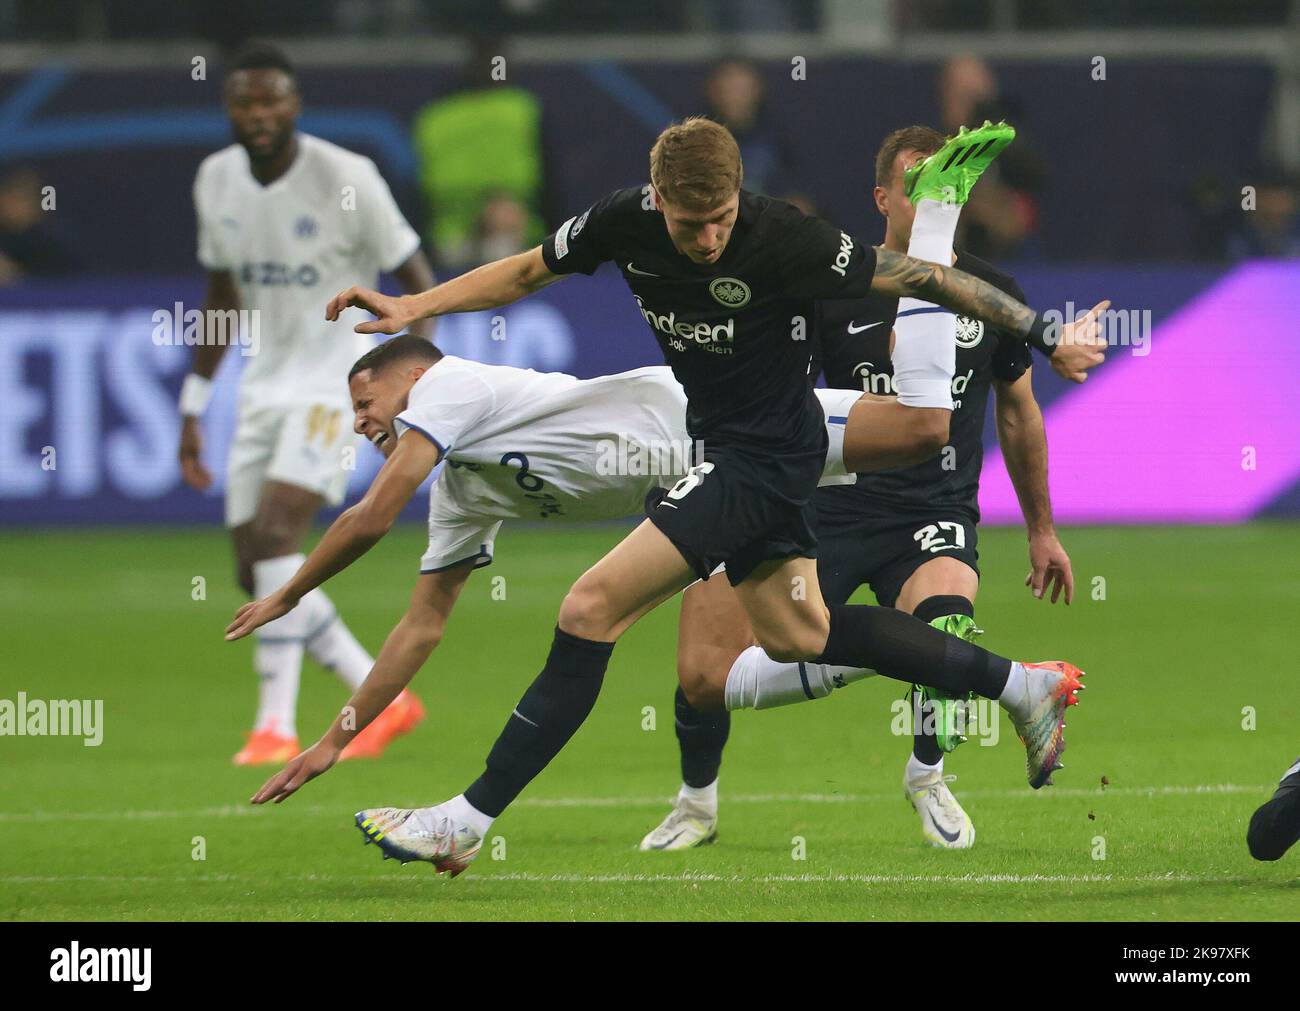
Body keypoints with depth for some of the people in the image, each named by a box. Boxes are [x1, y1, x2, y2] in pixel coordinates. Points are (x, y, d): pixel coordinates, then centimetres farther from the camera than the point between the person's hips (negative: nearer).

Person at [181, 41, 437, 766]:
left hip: (336, 379, -7)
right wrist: (192, 410, 16)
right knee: (257, 571, 2)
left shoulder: (347, 179, -14)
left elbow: (415, 278, -7)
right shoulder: (217, 181, 5)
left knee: (275, 533, -23)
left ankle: (277, 726, -19)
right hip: (265, 386, 7)